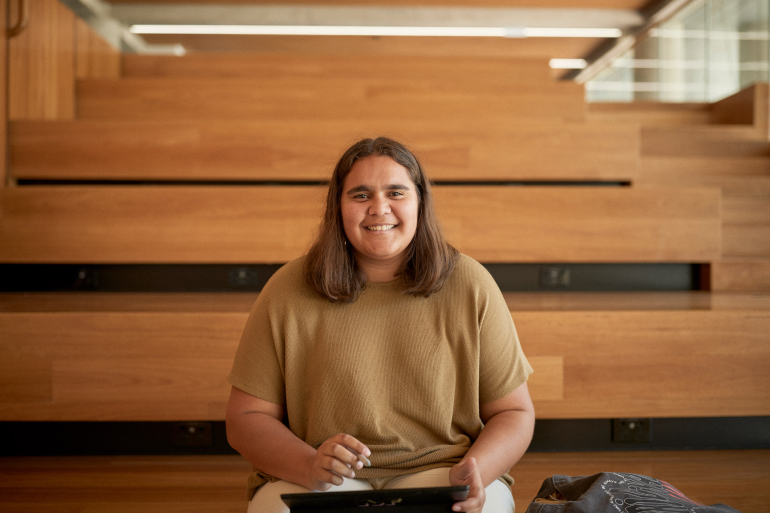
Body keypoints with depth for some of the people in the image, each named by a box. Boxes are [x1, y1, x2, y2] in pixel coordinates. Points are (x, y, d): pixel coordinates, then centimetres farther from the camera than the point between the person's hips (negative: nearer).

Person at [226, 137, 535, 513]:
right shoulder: (288, 292, -2)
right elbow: (245, 418, 0)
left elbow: (514, 412, 4)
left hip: (437, 472, 1)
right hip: (315, 481, 0)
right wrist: (310, 465, -19)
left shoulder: (470, 286, 0)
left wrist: (475, 472, -16)